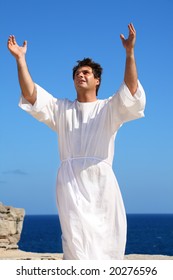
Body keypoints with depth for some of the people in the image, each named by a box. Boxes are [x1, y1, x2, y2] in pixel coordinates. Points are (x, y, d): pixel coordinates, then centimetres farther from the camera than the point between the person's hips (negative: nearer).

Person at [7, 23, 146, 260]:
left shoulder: (109, 109, 13)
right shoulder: (61, 109, 19)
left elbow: (130, 91, -6)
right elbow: (31, 95, 7)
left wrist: (130, 53, -18)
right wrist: (20, 59, -2)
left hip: (101, 181, 0)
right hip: (70, 181, 0)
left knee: (107, 241, 1)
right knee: (77, 239, -13)